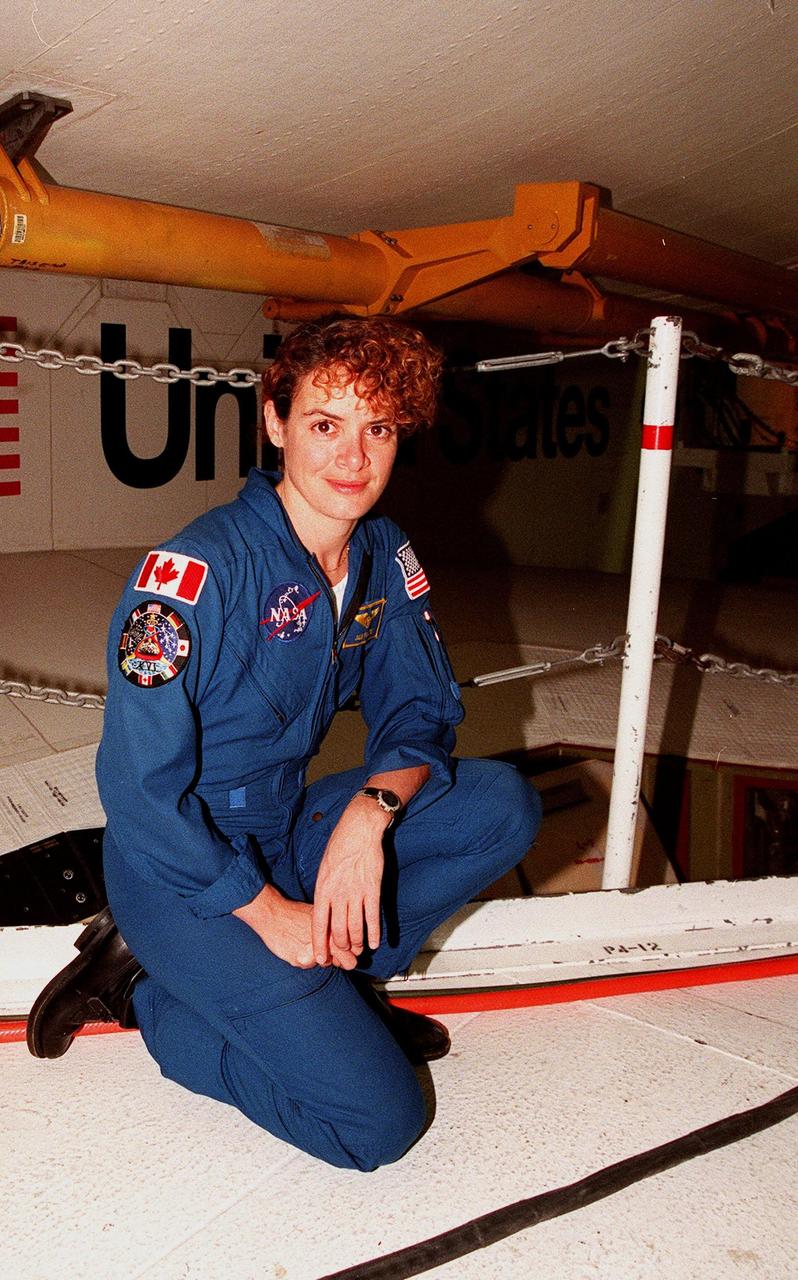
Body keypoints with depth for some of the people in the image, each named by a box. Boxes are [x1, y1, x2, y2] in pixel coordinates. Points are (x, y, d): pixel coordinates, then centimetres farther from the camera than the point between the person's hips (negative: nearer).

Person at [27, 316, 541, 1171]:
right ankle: (148, 991, 4)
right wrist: (272, 914, -17)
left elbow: (421, 710, 3)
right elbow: (139, 787, -22)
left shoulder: (384, 558, -2)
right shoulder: (196, 570, -23)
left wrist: (373, 807, -19)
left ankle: (317, 981, -2)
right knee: (376, 1121, -13)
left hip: (292, 831, 7)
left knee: (505, 805, -9)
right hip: (182, 870, -7)